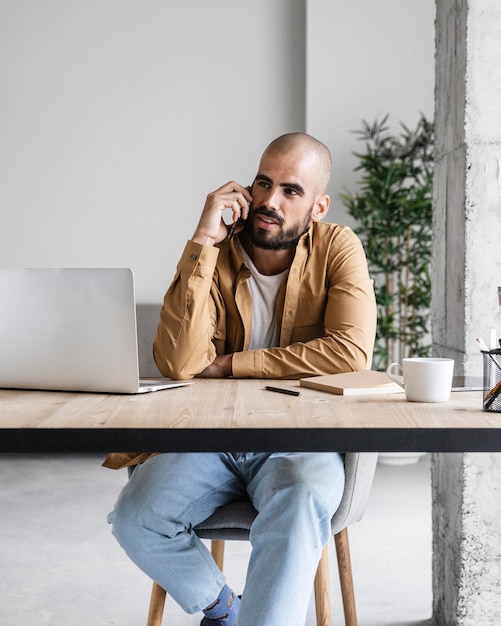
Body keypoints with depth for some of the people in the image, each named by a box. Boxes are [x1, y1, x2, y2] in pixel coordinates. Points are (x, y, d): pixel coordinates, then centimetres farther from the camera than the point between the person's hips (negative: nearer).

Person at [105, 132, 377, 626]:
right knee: (134, 516, -19)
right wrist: (203, 242, -19)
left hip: (300, 440, -2)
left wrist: (230, 364, -13)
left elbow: (351, 350, -19)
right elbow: (178, 364, -17)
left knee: (300, 507, -35)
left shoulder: (336, 248, -3)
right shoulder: (214, 256, -2)